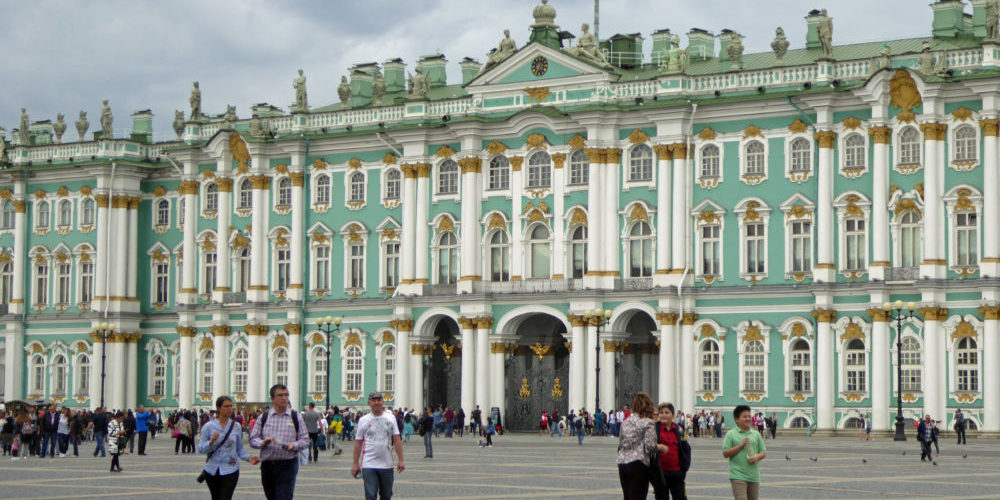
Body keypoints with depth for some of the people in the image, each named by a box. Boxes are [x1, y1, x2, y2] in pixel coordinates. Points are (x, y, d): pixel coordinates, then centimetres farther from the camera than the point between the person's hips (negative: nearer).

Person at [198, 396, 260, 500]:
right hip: (212, 471, 1)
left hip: (230, 471, -1)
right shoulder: (209, 426, -2)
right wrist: (211, 442, -22)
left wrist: (249, 458, -8)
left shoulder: (236, 426, 2)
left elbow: (240, 449, 9)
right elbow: (200, 449, -4)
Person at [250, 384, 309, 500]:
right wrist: (263, 442, -15)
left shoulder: (296, 417, 6)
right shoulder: (263, 418, 8)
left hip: (288, 465, -2)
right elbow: (253, 440, 7)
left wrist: (294, 445, -16)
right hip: (267, 465, 2)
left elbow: (305, 440, 5)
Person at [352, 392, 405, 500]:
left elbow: (397, 440, 5)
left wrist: (400, 460, -2)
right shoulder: (363, 420, 1)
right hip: (369, 465, -2)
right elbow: (358, 443, 4)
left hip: (387, 464, 2)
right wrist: (355, 464, 2)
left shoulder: (391, 418, 5)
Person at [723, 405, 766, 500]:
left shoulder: (756, 434, 12)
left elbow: (764, 452, 15)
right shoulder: (731, 434, 0)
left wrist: (757, 457, -8)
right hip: (738, 475, -5)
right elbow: (725, 454, -6)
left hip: (754, 476, 5)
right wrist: (741, 445, -13)